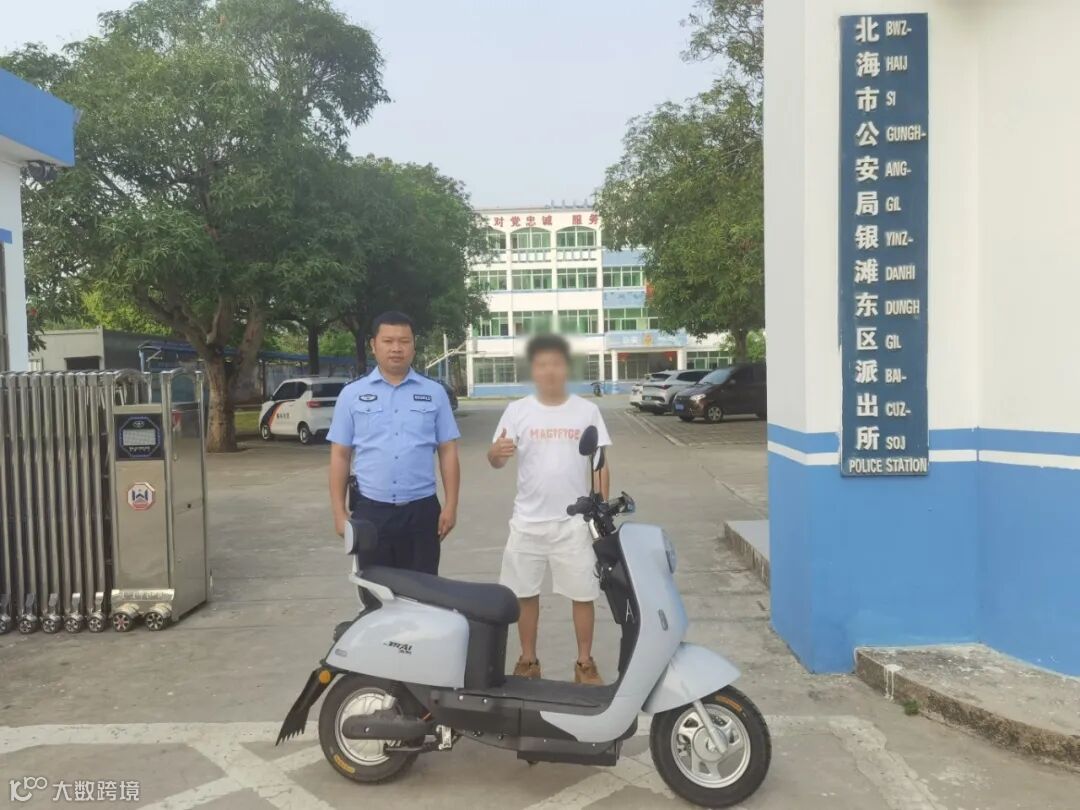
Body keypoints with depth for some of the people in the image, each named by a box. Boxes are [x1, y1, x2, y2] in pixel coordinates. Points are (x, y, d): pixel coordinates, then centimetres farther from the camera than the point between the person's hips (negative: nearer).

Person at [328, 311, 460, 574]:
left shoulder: (434, 393, 3)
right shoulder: (352, 394, 2)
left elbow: (448, 452, 4)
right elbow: (340, 456, 3)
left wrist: (450, 506, -2)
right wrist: (340, 512, -1)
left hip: (422, 510, 0)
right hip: (371, 511, 0)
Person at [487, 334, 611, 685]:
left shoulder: (587, 411, 0)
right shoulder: (517, 411, -2)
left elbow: (600, 465, 4)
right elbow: (498, 461, -3)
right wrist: (495, 452, -28)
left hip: (575, 522, 0)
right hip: (528, 522, 1)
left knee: (583, 594, 7)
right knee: (525, 593, 11)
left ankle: (584, 662, 24)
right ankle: (528, 660, 28)